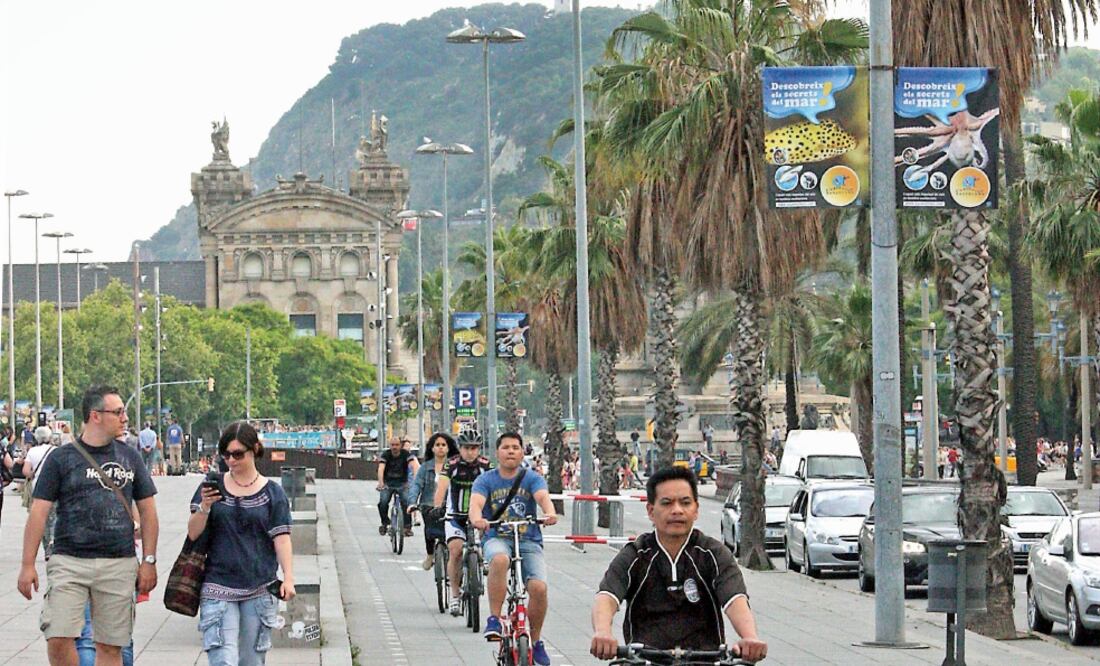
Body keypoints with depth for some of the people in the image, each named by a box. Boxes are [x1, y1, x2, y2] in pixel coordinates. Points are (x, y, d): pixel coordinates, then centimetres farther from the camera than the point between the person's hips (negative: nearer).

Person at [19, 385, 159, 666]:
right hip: (69, 561, -2)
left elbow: (147, 510, 14)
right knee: (59, 638, -15)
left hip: (119, 565, 2)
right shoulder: (61, 459, 1)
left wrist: (149, 561, 6)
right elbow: (39, 512, 0)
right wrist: (28, 565, -6)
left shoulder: (129, 457, 10)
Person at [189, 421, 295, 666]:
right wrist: (204, 507, -17)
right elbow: (193, 534, 2)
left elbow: (281, 539, 0)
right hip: (218, 588, -1)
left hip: (259, 589, 1)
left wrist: (288, 578, -13)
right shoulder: (212, 487, 5)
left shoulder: (272, 493, 4)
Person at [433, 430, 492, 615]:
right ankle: (455, 596, -8)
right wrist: (437, 507, -40)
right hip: (455, 516, -2)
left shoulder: (485, 465, -5)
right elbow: (442, 486, -22)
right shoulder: (451, 465, -10)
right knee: (455, 550, -18)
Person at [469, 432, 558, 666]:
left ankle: (535, 639, 3)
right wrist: (477, 519, -39)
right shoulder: (486, 480, 3)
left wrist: (550, 513, -39)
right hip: (496, 539, -1)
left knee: (538, 587, -20)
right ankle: (493, 619, -29)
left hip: (528, 541, 1)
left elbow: (543, 497, -15)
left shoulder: (532, 478, 4)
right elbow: (476, 503, -15)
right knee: (500, 560, -38)